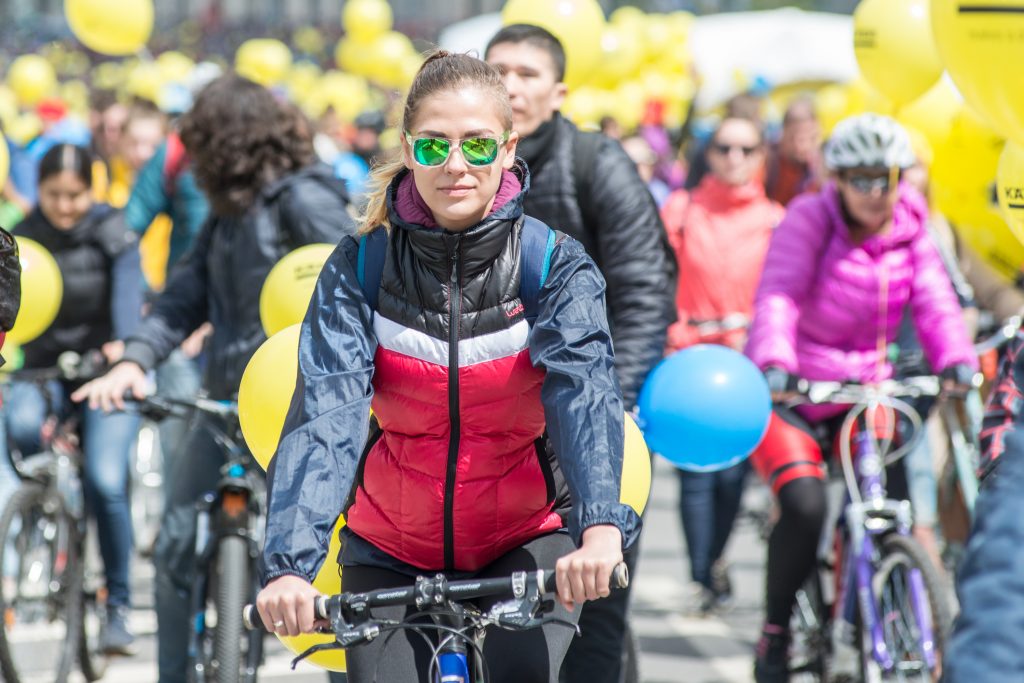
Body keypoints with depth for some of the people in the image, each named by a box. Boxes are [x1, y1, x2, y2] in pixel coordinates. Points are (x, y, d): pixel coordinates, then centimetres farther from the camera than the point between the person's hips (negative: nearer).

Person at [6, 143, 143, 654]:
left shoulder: (112, 234, -10)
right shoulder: (22, 238, -3)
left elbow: (127, 298, -23)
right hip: (45, 368, 2)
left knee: (105, 481, -19)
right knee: (21, 424, -33)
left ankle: (118, 605, -2)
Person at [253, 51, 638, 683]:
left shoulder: (559, 267, -10)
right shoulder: (358, 269, -9)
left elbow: (585, 392, -27)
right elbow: (325, 417, -20)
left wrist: (601, 527, -46)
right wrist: (291, 565, -36)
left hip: (526, 543, -1)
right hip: (393, 554, 1)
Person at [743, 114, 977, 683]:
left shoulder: (909, 232, 1)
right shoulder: (810, 220, -12)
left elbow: (933, 300, -12)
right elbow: (778, 294, -26)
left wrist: (955, 358, -33)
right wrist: (773, 363, -45)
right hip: (790, 393, -4)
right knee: (804, 505, -24)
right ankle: (775, 634, -5)